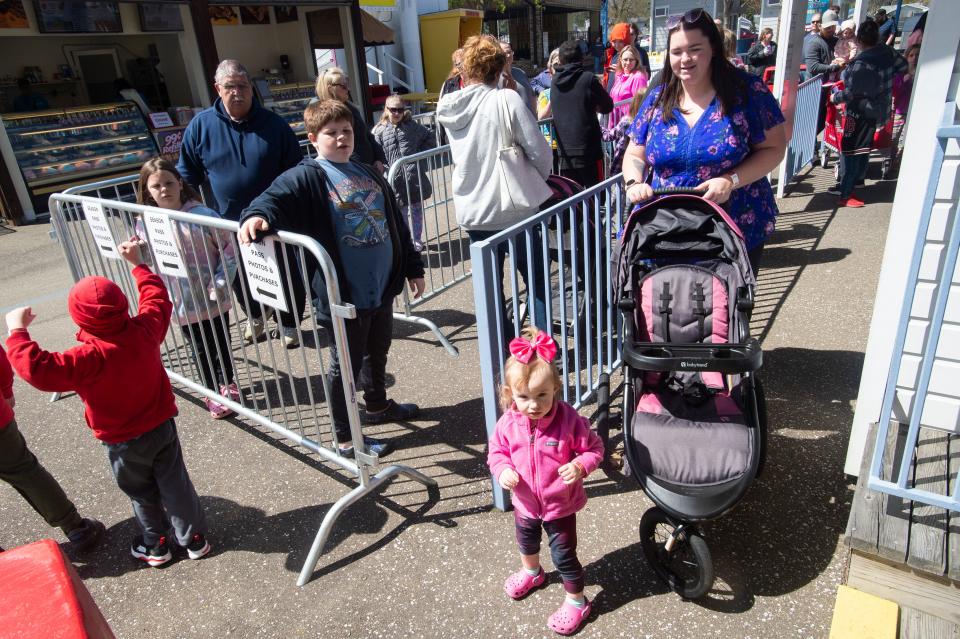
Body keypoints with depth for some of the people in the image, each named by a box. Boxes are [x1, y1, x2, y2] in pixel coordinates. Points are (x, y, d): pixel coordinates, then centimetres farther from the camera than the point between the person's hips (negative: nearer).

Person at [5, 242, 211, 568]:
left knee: (142, 493, 20)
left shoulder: (90, 357, -32)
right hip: (162, 426, 4)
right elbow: (157, 297, 0)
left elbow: (39, 370, -35)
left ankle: (155, 546, 39)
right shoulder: (144, 330, -17)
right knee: (175, 485, 17)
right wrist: (137, 263, 10)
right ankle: (195, 539, 32)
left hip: (124, 442, -4)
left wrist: (18, 332, -24)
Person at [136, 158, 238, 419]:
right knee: (200, 349, 17)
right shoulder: (146, 224, -4)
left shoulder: (202, 215, -13)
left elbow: (228, 249, -10)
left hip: (213, 299, -2)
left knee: (221, 344, 16)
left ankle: (227, 384, 38)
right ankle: (212, 391, 34)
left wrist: (221, 283, -16)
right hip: (181, 303, 2)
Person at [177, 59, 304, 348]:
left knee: (286, 275, 9)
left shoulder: (274, 124, -6)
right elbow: (187, 174, 6)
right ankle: (254, 316, 42)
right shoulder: (201, 125, -3)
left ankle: (290, 323, 29)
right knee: (240, 277, 18)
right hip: (228, 223, 2)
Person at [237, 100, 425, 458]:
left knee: (377, 354, 25)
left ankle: (378, 405, 49)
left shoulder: (369, 174, 11)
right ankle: (346, 438, 23)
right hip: (344, 294, -7)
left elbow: (396, 224, 16)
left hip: (383, 287, 7)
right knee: (346, 366, 7)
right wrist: (258, 215, -50)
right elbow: (277, 197, -27)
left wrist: (412, 267, 17)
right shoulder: (307, 178, -9)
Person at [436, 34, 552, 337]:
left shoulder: (447, 107, 1)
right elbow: (540, 153, -15)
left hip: (472, 213, 5)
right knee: (538, 283, 12)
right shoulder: (507, 99, -15)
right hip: (514, 210, -4)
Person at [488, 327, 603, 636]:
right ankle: (531, 572, 65)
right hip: (525, 502, 5)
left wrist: (580, 466, -34)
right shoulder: (508, 423, -19)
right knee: (527, 541, 32)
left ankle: (576, 602, 38)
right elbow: (496, 452, -4)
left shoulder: (570, 420, -28)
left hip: (560, 504, -4)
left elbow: (594, 448, -15)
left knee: (564, 554, 10)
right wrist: (503, 470, -24)